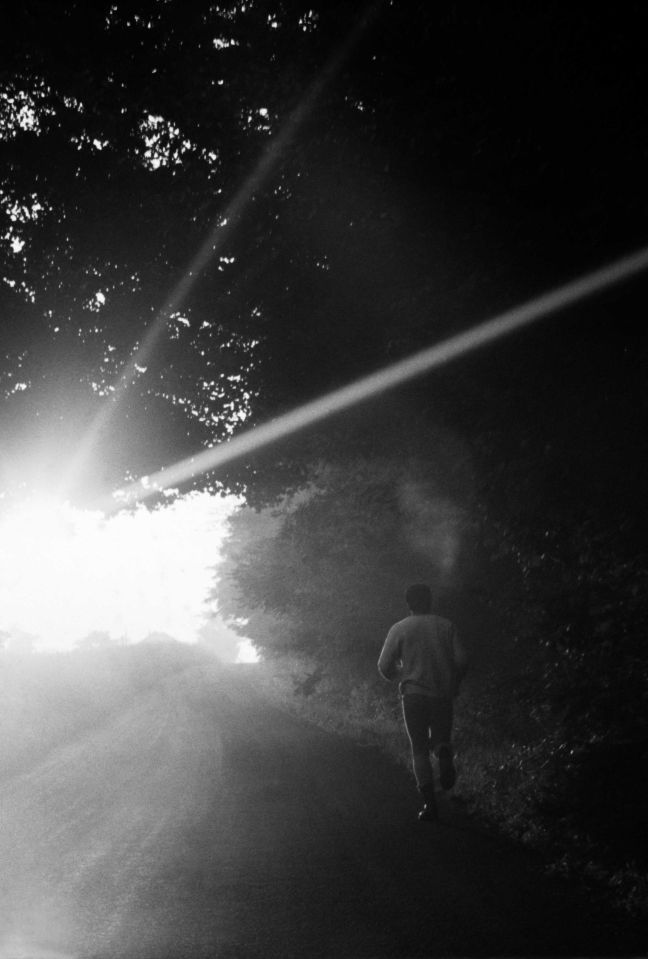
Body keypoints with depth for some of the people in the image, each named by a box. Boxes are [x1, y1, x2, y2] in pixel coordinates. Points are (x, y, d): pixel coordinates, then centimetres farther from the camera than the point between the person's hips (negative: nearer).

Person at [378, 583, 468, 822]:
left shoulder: (399, 629, 1)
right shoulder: (446, 626, 5)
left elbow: (384, 666, -3)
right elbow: (461, 661, -2)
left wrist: (396, 676, 19)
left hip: (414, 694, -1)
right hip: (443, 695, 1)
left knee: (419, 750, 7)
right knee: (440, 738, 19)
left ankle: (430, 802, -5)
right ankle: (444, 751, -18)